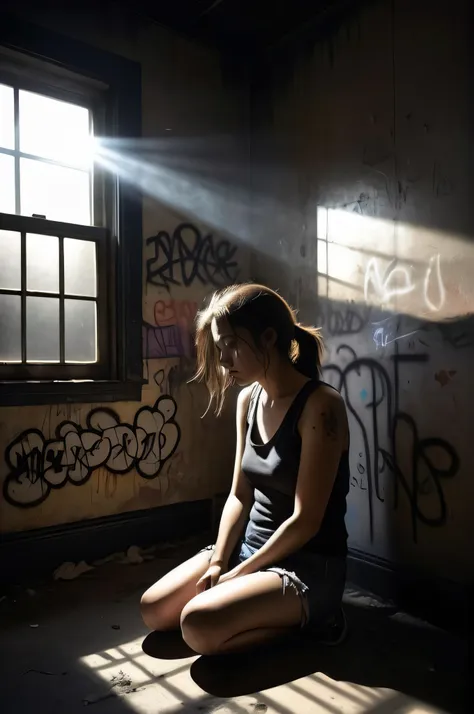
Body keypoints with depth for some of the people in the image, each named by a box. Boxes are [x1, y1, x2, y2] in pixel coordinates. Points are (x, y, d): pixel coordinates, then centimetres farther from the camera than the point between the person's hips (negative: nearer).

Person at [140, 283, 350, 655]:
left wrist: (239, 573, -14)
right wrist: (217, 562, -6)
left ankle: (307, 616, 0)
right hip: (249, 546, 7)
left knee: (199, 624, -24)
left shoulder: (320, 404, -22)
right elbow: (239, 495, 5)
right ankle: (266, 609, 11)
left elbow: (305, 520, -21)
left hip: (309, 564, -7)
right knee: (154, 609, -1)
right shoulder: (248, 400, 1)